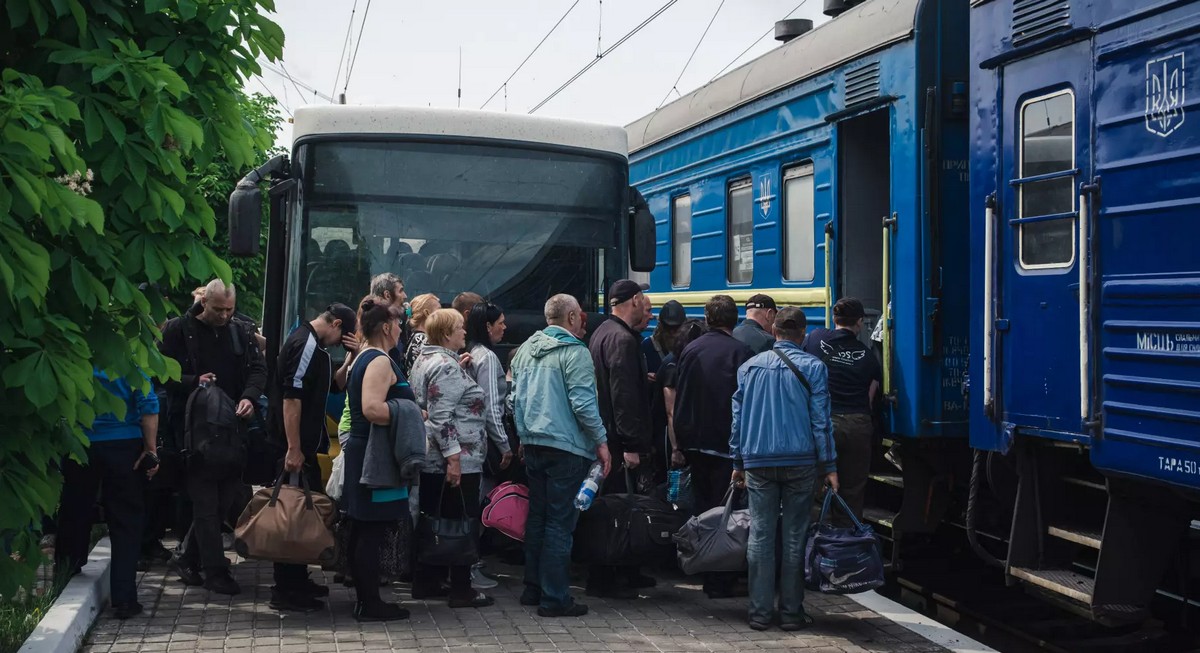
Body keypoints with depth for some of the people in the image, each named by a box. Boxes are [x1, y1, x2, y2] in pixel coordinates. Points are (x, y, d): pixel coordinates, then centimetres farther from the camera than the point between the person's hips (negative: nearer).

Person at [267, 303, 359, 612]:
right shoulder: (305, 344, -16)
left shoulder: (313, 345, 15)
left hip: (305, 446, 10)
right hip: (296, 447, -10)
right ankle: (285, 591, 0)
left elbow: (335, 384, 23)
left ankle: (297, 581, 25)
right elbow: (291, 398, -23)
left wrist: (352, 357, 6)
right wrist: (293, 449, -26)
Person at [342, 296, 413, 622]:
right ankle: (370, 603, 0)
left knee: (362, 530, 13)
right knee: (373, 531, -5)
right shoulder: (380, 361, -16)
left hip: (361, 451, 11)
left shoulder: (363, 358, 15)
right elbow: (373, 408, -30)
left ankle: (364, 596, 21)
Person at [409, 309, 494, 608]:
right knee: (461, 524, -3)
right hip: (458, 461, -10)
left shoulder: (425, 359, 14)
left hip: (432, 461, 10)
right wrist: (454, 458, -24)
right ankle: (461, 589, 2)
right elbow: (441, 417, -24)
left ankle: (425, 583, 21)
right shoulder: (446, 365, -17)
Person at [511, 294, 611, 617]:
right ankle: (554, 598, -3)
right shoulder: (574, 352, -13)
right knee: (560, 522, -4)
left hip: (533, 444, 8)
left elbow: (515, 398, 16)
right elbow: (583, 403, -17)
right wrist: (601, 441, -10)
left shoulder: (526, 349, 11)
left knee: (537, 517, 16)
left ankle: (533, 587, 23)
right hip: (566, 447, -8)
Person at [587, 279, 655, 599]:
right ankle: (603, 580, -1)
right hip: (616, 438, -11)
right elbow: (624, 396, -22)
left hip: (605, 433, 11)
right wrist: (632, 444, -23)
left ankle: (627, 573, 23)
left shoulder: (602, 332, 17)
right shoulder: (622, 339, -16)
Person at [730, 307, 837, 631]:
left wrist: (738, 462, 15)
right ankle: (791, 612, 5)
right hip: (800, 462, -2)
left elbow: (738, 418, 10)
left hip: (758, 462, 2)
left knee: (760, 536, 4)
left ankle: (760, 611, 4)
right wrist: (829, 466, 1)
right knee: (795, 537, 3)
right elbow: (820, 420, -2)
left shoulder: (749, 367, 8)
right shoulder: (812, 367, -1)